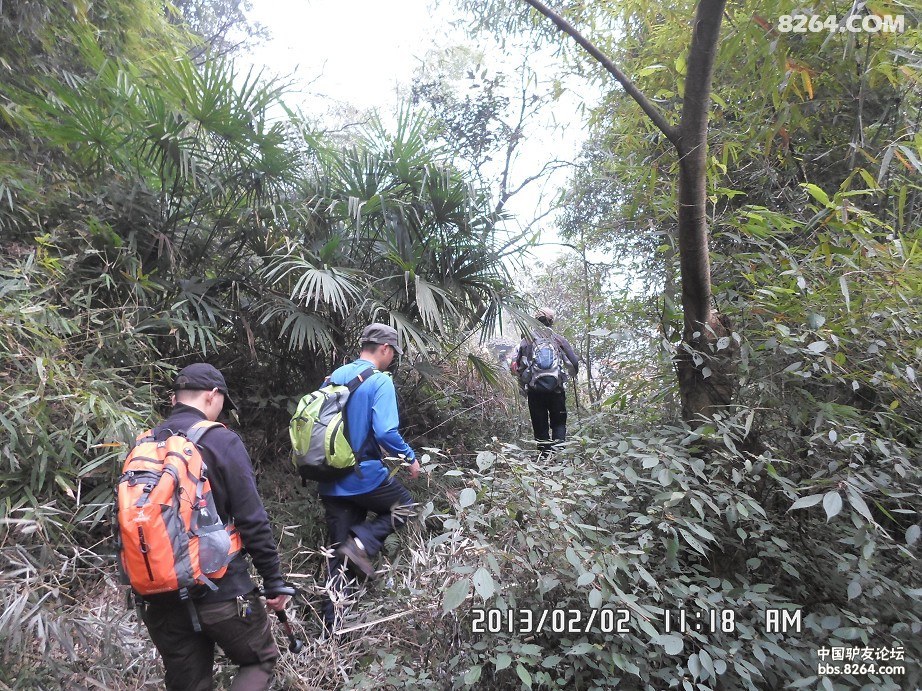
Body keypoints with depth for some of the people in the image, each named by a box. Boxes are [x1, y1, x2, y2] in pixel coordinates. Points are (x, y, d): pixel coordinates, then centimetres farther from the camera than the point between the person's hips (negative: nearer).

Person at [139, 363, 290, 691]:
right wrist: (274, 582, -5)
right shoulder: (221, 441, -14)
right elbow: (253, 522, -16)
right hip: (220, 590, -5)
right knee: (261, 660, 17)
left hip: (159, 596, 6)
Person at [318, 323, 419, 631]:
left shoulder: (335, 376, 9)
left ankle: (333, 621, 20)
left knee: (339, 553, 16)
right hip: (364, 476, -7)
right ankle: (362, 543, -2)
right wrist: (410, 458, -6)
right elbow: (386, 432, -23)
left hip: (330, 482, 7)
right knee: (404, 505, 20)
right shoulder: (380, 381, -13)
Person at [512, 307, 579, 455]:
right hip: (556, 389, 0)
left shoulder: (527, 340, 3)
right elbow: (574, 362, 2)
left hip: (534, 389, 0)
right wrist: (574, 373, 23)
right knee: (559, 423, 11)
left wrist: (523, 384, 11)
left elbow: (515, 365, -2)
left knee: (540, 426, 10)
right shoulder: (558, 339, 3)